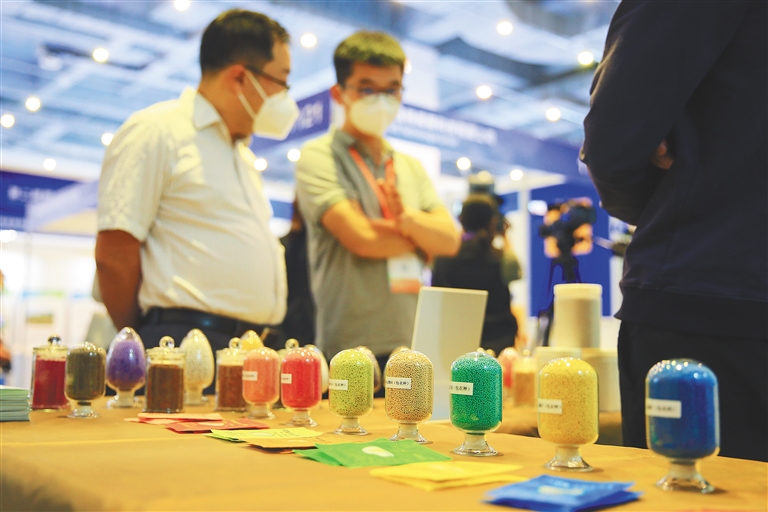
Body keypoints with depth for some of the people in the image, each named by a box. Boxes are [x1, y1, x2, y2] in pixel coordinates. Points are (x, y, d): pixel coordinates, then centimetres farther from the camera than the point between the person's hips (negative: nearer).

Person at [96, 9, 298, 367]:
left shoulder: (244, 156, 23)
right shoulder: (155, 131, -4)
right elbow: (113, 255, -9)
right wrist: (143, 348, -2)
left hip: (254, 349, 8)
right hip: (186, 347, -7)